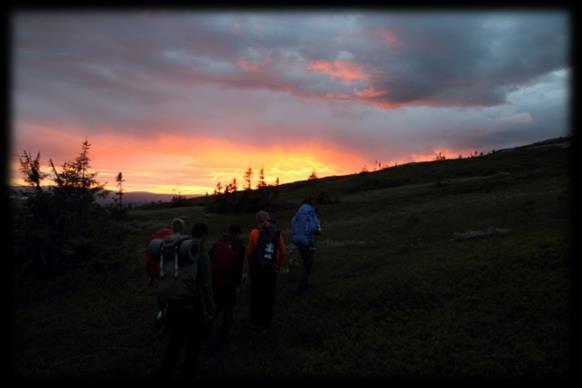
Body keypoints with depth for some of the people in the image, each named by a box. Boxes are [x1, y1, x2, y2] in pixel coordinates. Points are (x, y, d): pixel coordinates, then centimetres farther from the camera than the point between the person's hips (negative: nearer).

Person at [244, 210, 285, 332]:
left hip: (256, 270, -2)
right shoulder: (277, 233, -1)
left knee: (255, 296, 15)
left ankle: (254, 322, 25)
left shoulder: (255, 232, -10)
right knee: (268, 298, 13)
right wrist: (278, 266, 14)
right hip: (271, 271, 2)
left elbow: (249, 252, -8)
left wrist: (248, 266, 6)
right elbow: (282, 252, 2)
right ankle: (265, 325, 21)